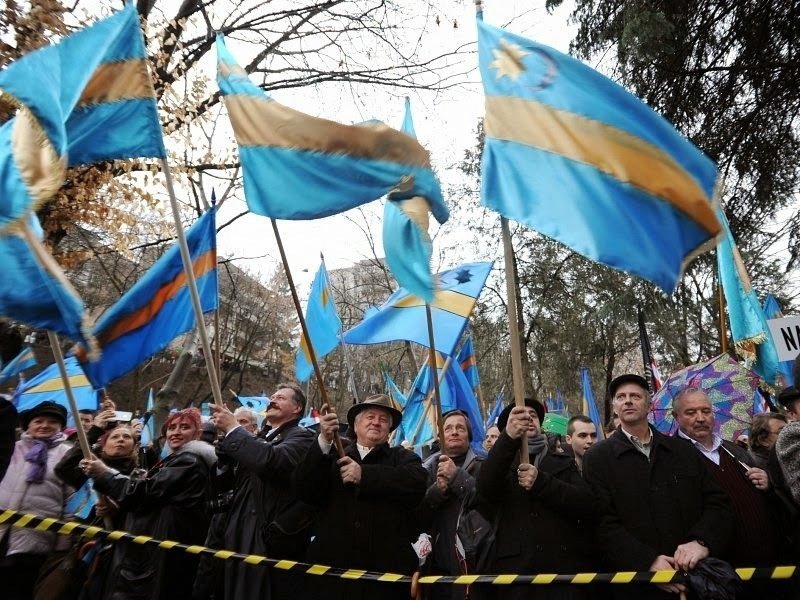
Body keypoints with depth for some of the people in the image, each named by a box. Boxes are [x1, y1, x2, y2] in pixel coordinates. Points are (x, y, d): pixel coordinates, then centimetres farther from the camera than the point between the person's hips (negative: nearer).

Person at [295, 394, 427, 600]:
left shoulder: (404, 458, 8)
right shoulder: (333, 455, 8)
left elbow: (417, 483, -12)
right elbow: (305, 492, -4)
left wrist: (364, 474, -16)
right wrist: (324, 441, -16)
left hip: (387, 568, 0)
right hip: (333, 564, 1)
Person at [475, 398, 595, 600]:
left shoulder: (564, 464, 14)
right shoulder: (501, 464, 9)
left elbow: (587, 505, -2)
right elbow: (483, 487, -14)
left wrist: (541, 482, -16)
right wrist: (508, 438, -29)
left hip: (564, 569, 1)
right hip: (514, 570, -1)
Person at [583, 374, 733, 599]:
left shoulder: (683, 450, 8)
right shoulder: (597, 458, -4)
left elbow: (718, 502, 2)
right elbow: (603, 522, -11)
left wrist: (702, 541, -15)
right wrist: (647, 562, -22)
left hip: (698, 577, 3)